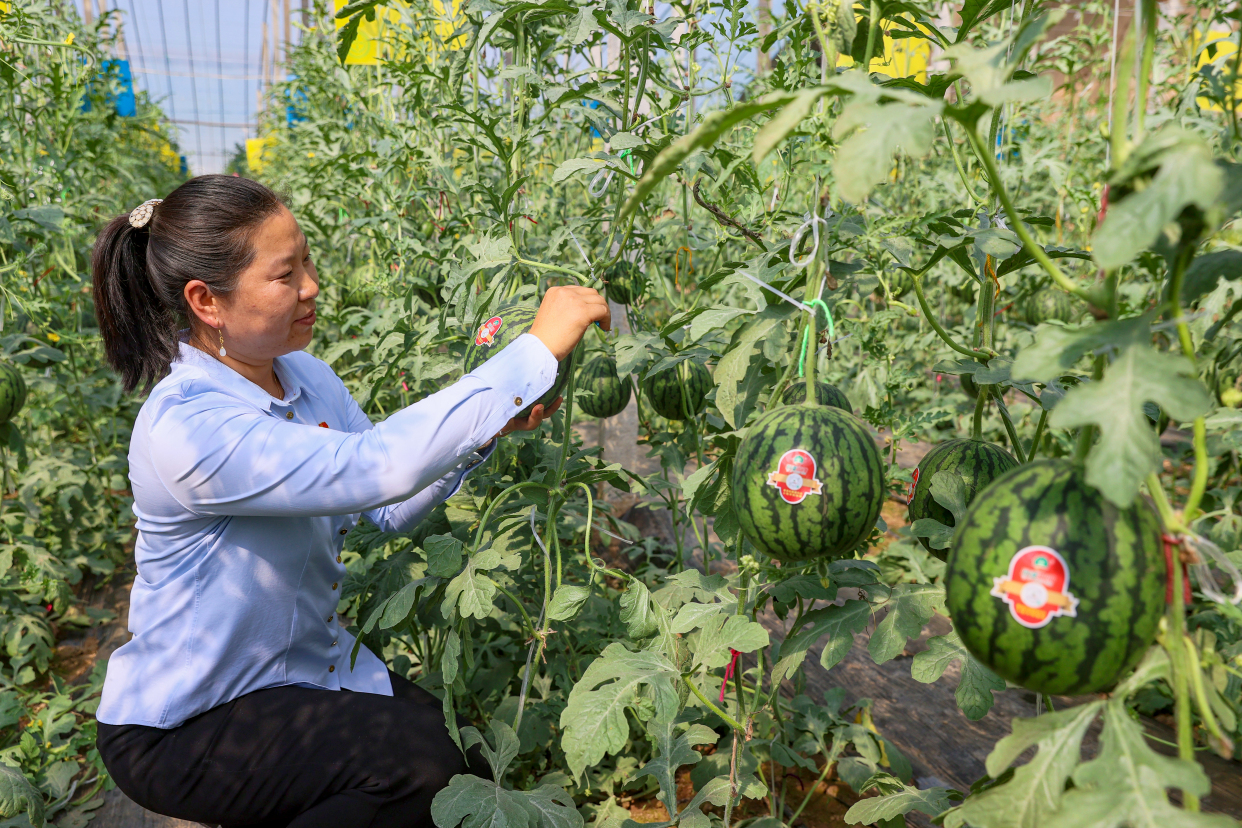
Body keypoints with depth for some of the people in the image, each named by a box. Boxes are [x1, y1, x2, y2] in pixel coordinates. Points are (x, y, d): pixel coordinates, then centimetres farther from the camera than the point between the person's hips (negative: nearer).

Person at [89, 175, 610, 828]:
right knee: (421, 762, -23)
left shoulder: (305, 376, -4)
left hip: (305, 670, 8)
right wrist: (536, 350, -38)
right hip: (178, 726, -7)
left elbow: (390, 509, -1)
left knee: (475, 762, 1)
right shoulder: (184, 427, -30)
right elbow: (377, 466, -41)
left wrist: (488, 427, -17)